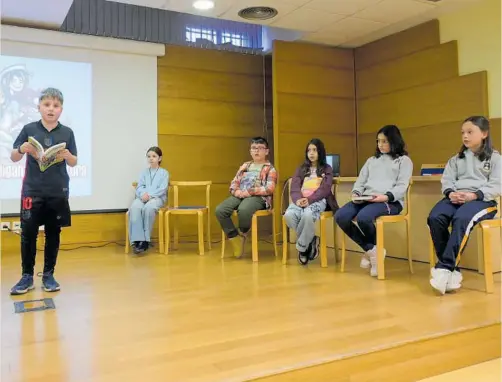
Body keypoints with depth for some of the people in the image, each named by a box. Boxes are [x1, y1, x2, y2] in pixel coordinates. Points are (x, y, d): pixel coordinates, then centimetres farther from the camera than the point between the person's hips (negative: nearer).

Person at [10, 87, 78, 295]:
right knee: (28, 234, 3)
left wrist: (67, 155, -16)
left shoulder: (67, 132, 2)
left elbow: (74, 162, 6)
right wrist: (21, 149, -16)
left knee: (53, 234, 8)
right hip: (32, 191, 0)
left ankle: (48, 275, 20)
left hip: (58, 193, 1)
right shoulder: (29, 129, 1)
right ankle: (27, 276, 16)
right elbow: (13, 158, 5)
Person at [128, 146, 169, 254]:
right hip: (142, 197, 3)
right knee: (134, 208, -34)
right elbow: (139, 187, 11)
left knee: (148, 208, -39)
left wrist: (149, 195, -17)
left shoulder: (164, 173, 12)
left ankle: (145, 240, -30)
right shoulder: (143, 172, 23)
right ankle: (137, 240, -38)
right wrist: (143, 194, -13)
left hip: (157, 198, -3)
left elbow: (162, 189, -2)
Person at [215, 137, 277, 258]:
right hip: (239, 196, 5)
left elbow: (270, 189, -7)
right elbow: (234, 182, 19)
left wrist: (249, 192, -14)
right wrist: (236, 191, -5)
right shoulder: (245, 166, 25)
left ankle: (242, 234, -8)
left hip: (258, 197, -5)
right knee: (220, 210, -24)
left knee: (243, 210, -40)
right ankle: (234, 237, -9)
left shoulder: (270, 168, 8)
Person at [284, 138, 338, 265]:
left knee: (307, 215, -40)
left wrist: (309, 200, -18)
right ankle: (310, 241, -11)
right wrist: (298, 199, -15)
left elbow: (325, 189, -1)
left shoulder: (327, 169, 14)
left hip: (318, 200, -3)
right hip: (301, 200, 3)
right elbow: (294, 188, 8)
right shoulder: (301, 169, 23)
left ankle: (302, 248, -17)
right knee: (288, 215, -33)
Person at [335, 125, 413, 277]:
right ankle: (371, 249, -8)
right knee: (340, 216, -23)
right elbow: (360, 181, 20)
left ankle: (372, 248, -3)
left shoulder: (404, 160, 12)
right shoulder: (372, 160, 28)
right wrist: (356, 194, -4)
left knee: (363, 217, -37)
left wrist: (386, 197, -22)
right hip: (366, 199, 6)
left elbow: (402, 186, -2)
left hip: (390, 202, -5)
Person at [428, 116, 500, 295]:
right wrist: (450, 193, -11)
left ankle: (444, 267, -36)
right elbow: (447, 180, 12)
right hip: (455, 198, 4)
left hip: (481, 200, -4)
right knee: (434, 218, -29)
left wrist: (473, 195, -18)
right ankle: (453, 269, -24)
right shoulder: (456, 159, 24)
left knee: (461, 219, -38)